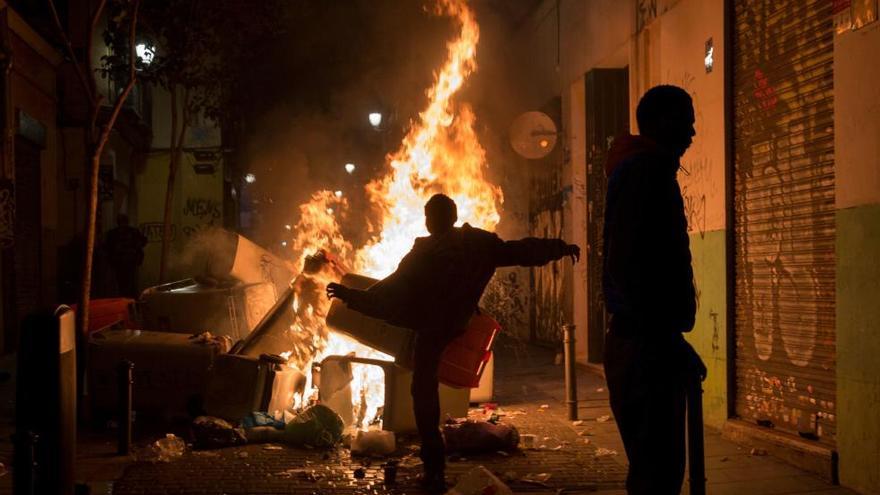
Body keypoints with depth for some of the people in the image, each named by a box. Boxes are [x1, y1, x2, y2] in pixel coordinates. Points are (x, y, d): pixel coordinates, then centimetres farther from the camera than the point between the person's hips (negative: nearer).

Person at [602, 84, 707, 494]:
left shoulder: (635, 169, 20)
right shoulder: (647, 171, -11)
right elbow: (634, 267, -21)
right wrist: (668, 340, -18)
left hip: (637, 339, 11)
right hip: (648, 342, -11)